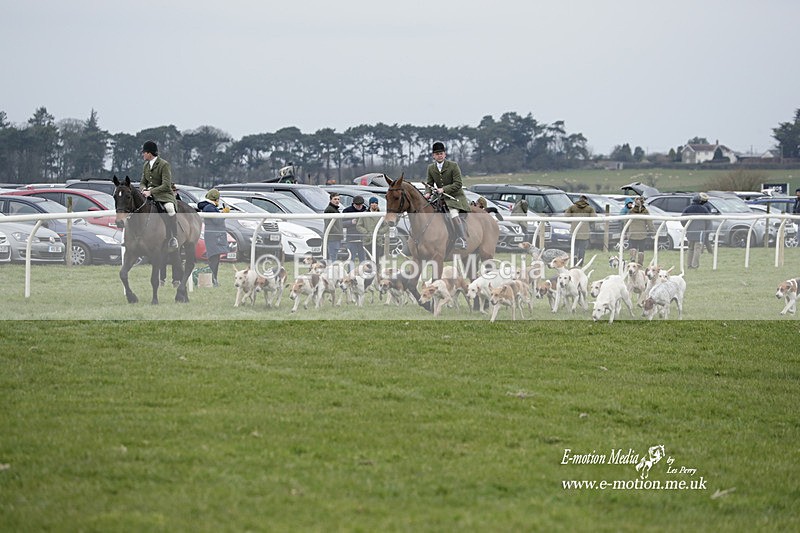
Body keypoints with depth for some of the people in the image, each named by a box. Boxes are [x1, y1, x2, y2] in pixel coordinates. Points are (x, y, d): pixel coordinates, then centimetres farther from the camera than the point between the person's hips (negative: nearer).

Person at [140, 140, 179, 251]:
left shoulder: (164, 165, -10)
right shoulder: (146, 165, 13)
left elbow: (166, 185, -17)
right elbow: (143, 182, 19)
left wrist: (151, 192, -24)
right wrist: (144, 189, -5)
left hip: (164, 195, -8)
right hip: (149, 194, 8)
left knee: (169, 208, -36)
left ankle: (173, 239, -34)